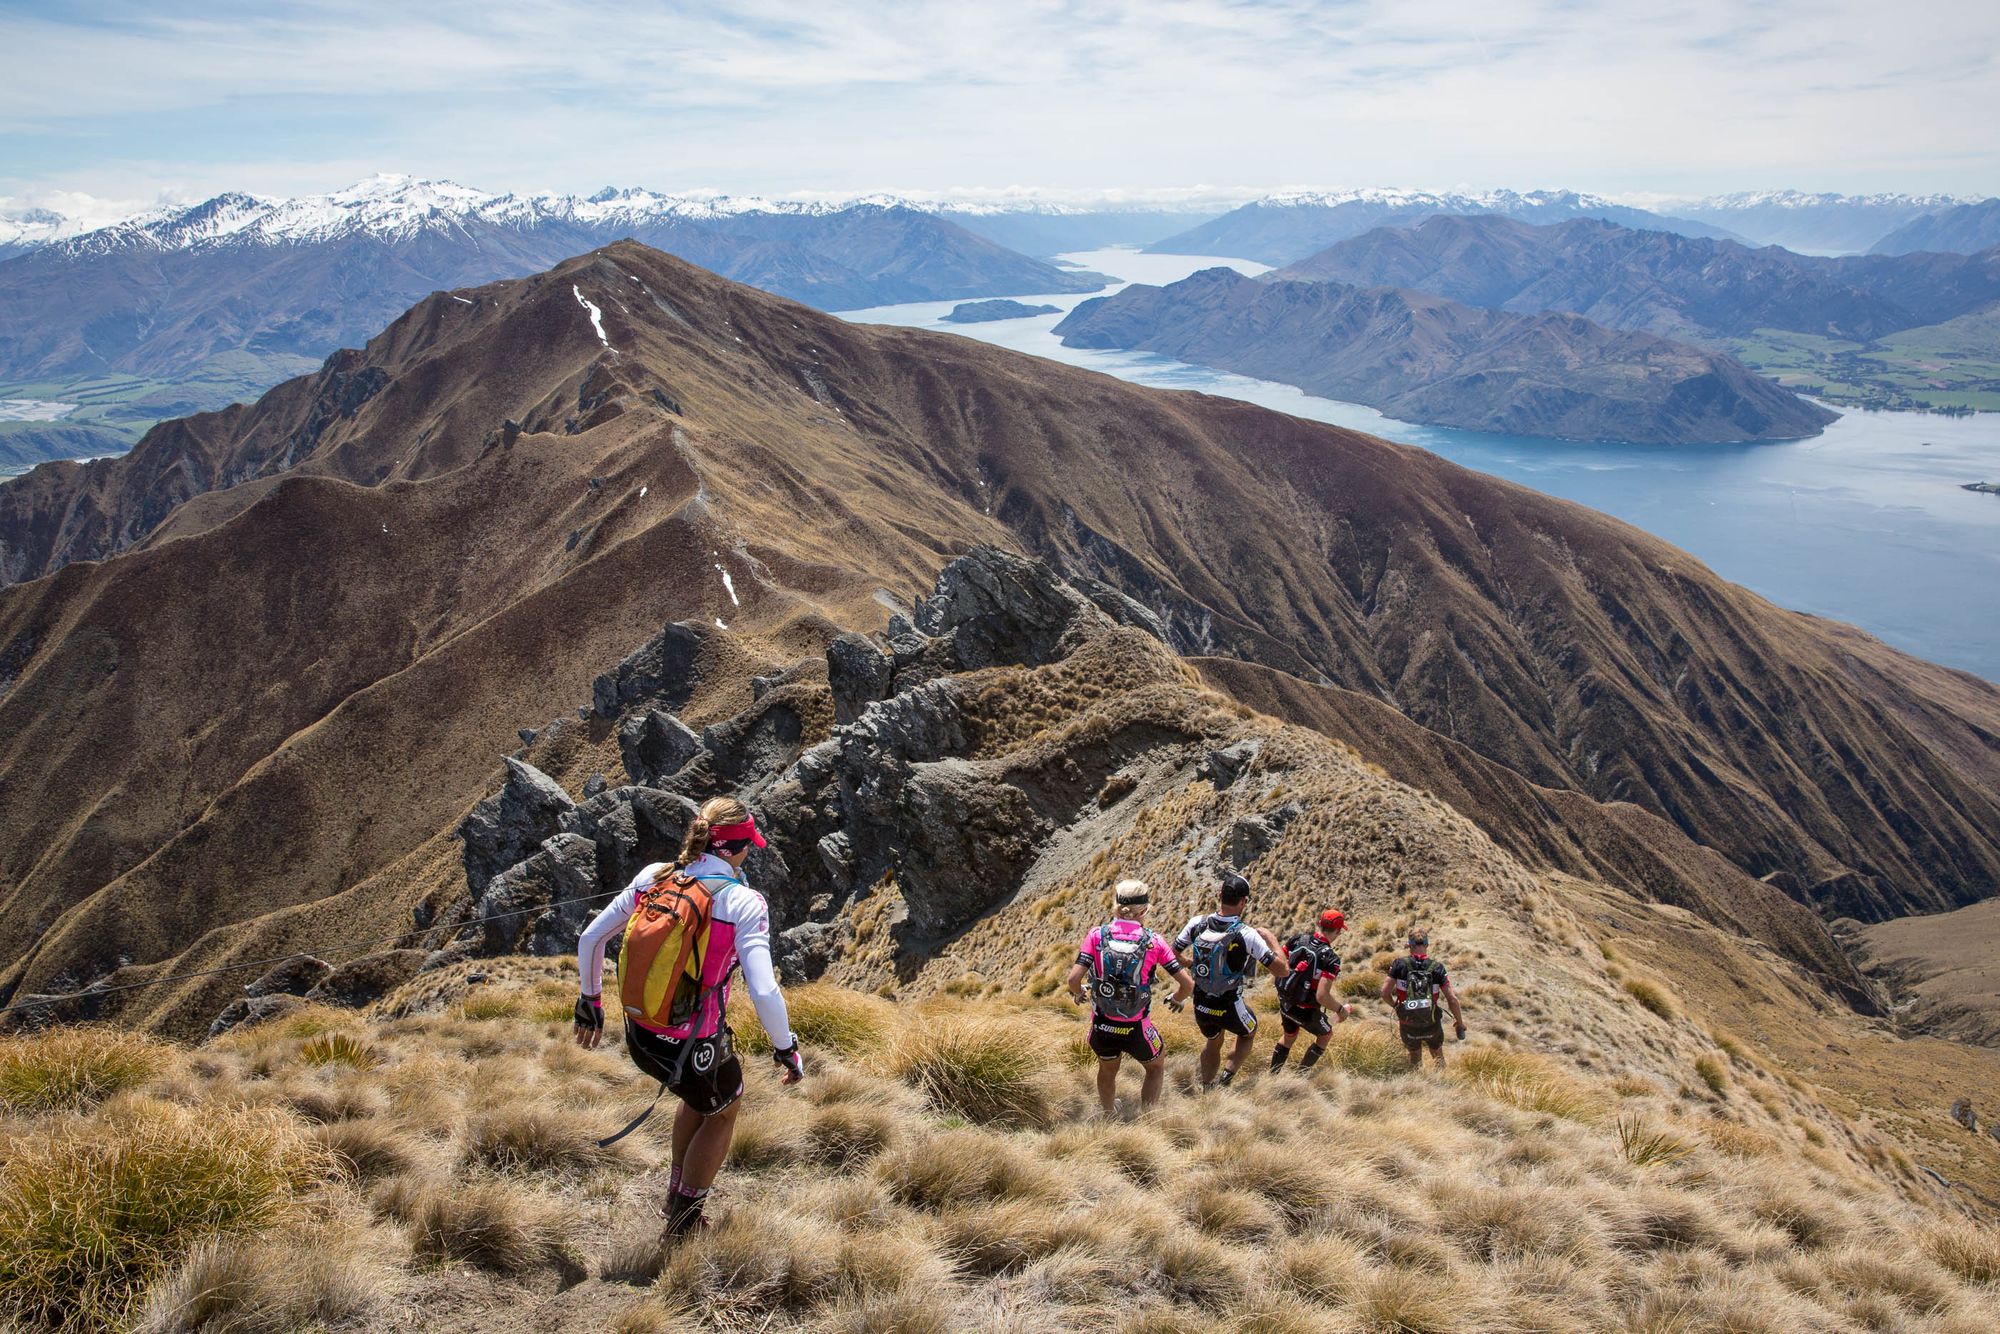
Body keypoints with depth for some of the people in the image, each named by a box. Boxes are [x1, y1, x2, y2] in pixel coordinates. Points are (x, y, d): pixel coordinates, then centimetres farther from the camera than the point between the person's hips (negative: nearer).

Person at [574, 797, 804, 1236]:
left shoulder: (652, 877, -5)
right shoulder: (743, 902, -19)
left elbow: (588, 940, 2)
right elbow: (763, 992, -26)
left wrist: (590, 1000, 17)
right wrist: (787, 1049, -11)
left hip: (639, 1036, 5)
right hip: (695, 1047, -5)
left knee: (701, 1092, 37)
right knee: (721, 1112, 29)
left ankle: (676, 1195, 50)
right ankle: (682, 1223, 39)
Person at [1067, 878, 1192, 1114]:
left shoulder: (1096, 935, -10)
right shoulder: (1153, 942, -12)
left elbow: (1074, 979, -17)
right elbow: (1187, 984, -12)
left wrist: (1078, 993, 6)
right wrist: (1178, 999, 11)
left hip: (1102, 1026, 2)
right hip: (1137, 1030, -2)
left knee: (1107, 1070, 33)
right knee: (1156, 1066, 31)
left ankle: (1109, 1118, 54)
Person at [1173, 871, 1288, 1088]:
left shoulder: (1197, 923, -13)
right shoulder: (1246, 935, -25)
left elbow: (1173, 954, 0)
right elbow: (1281, 971, -23)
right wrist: (1273, 940, -8)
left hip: (1201, 1005, 4)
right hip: (1230, 1007, -4)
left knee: (1212, 1040, 34)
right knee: (1248, 1033, 30)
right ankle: (1225, 1080, 13)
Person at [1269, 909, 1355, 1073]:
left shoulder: (1297, 939, -9)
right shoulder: (1330, 959, -26)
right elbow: (1322, 996, -31)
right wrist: (1341, 1009, -13)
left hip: (1285, 1002, 5)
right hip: (1305, 1009, -5)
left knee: (1289, 1036, 32)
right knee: (1325, 1034, 24)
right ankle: (1299, 1076, 22)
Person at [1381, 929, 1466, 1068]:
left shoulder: (1400, 965, -10)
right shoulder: (1437, 968, -10)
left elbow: (1385, 993, -13)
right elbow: (1452, 999, -10)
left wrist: (1395, 1006, 8)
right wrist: (1460, 1022, 5)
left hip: (1408, 1025, 0)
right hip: (1431, 1024, 0)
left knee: (1415, 1058, 24)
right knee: (1438, 1055, 26)